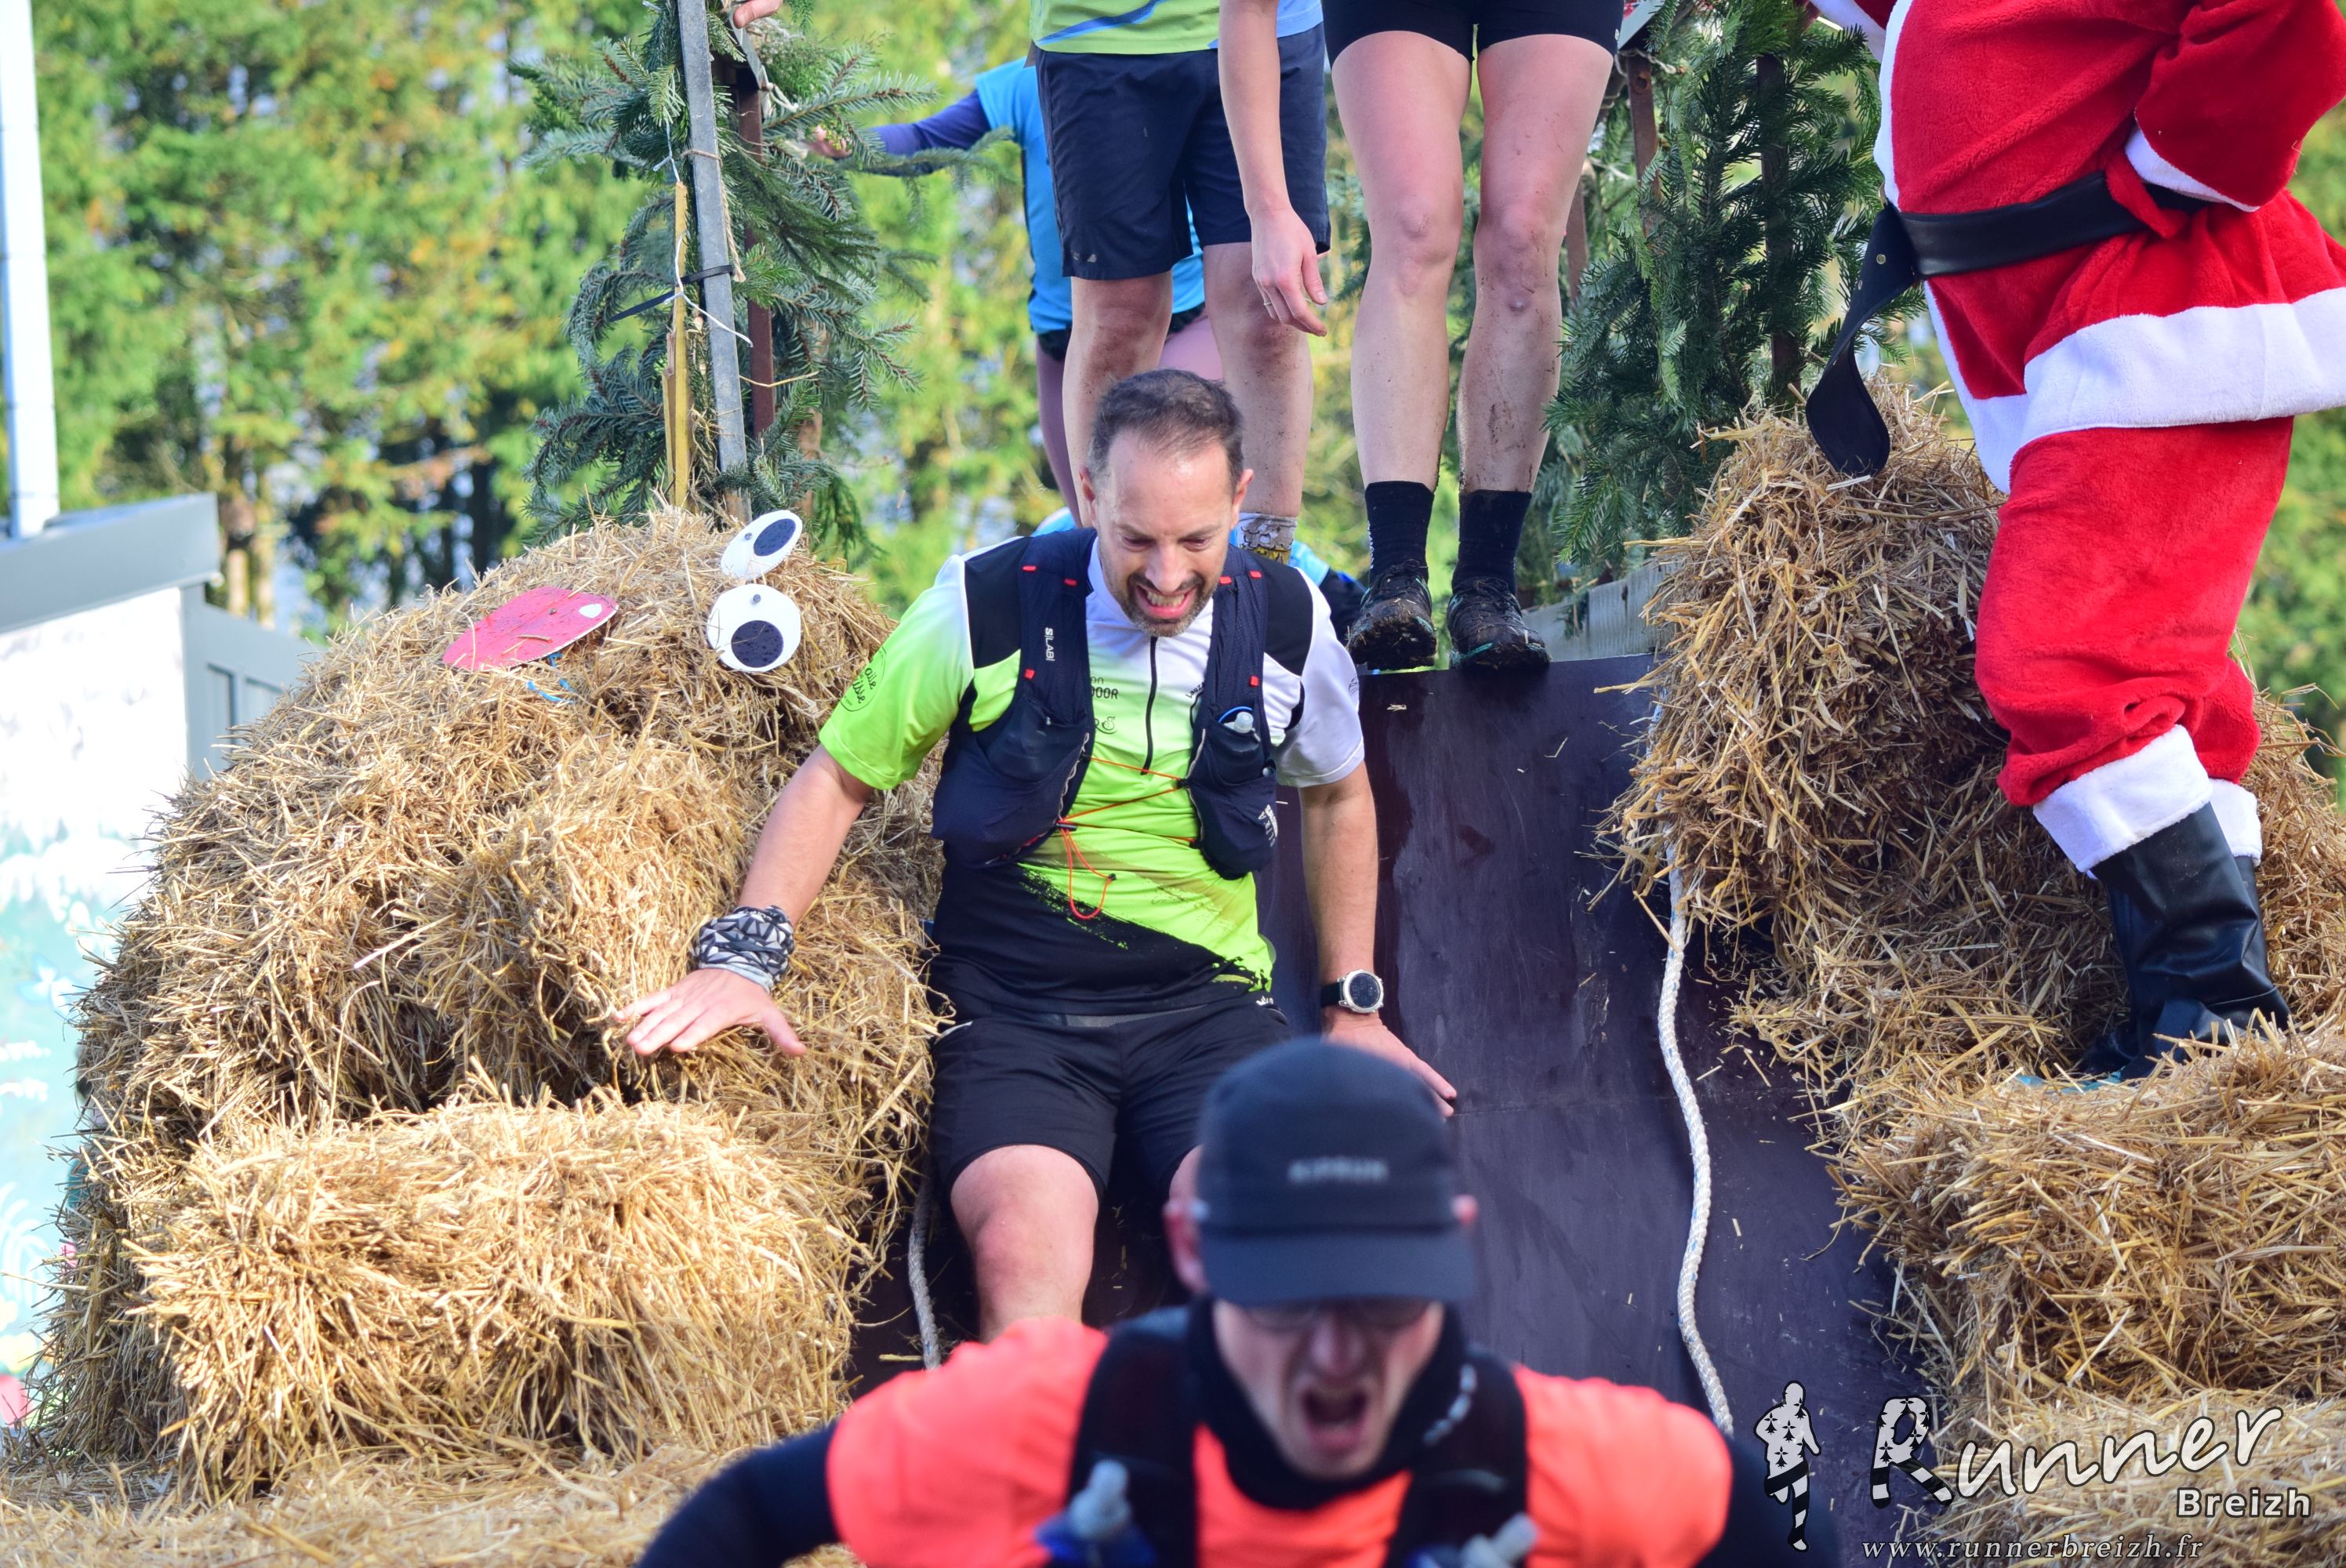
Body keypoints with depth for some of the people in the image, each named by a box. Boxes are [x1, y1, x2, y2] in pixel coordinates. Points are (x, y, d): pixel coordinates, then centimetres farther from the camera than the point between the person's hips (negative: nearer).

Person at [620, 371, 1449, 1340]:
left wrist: (1354, 1005, 22)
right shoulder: (986, 610, -5)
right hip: (1011, 1009, -2)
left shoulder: (1285, 623, 3)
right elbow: (837, 780, 6)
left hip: (1205, 1008, 2)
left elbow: (1338, 795, 24)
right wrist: (743, 955, -8)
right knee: (1028, 1246, -32)